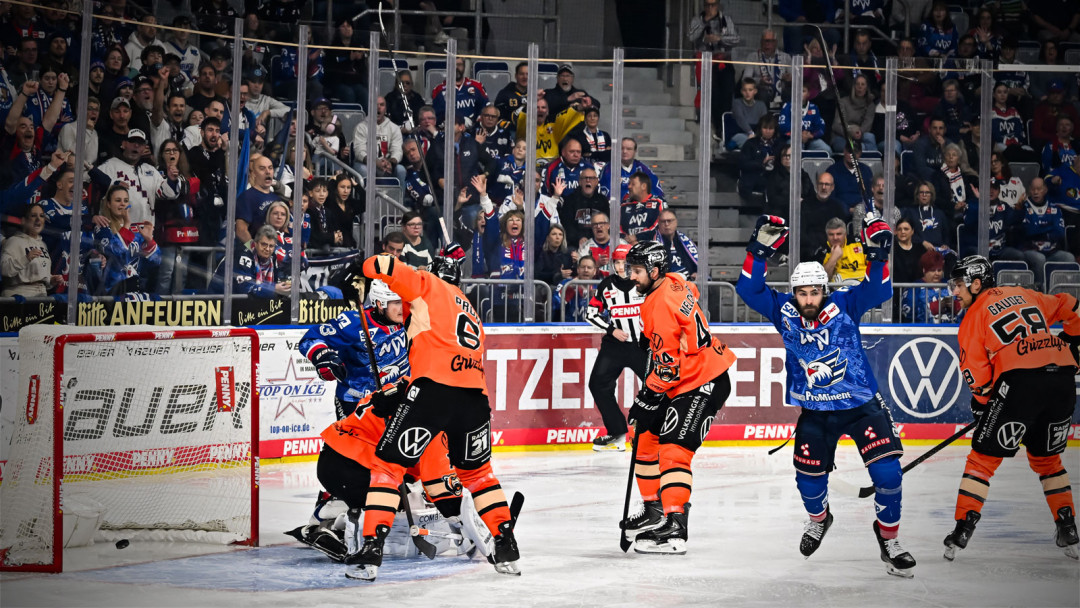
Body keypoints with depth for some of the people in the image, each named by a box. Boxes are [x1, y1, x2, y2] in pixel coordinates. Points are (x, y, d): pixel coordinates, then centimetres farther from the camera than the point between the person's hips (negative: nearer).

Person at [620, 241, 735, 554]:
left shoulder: (663, 304, -23)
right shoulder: (673, 282, 6)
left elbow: (668, 362, -25)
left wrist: (648, 396, -16)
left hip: (703, 384, -11)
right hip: (684, 380, 11)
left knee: (674, 449, -20)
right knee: (646, 437, 16)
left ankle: (674, 527, -28)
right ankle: (654, 510, 26)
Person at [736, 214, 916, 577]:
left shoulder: (844, 305, -11)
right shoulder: (784, 312, -5)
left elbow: (877, 291, -23)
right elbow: (749, 290, -11)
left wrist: (877, 255, -38)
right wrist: (759, 251, -22)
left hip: (862, 404, -3)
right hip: (815, 411, 3)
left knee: (887, 471, -15)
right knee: (808, 477, 5)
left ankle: (888, 537, 6)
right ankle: (819, 519, 41)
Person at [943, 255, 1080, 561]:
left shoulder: (975, 315, 8)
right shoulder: (1023, 295, 24)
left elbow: (976, 373, 6)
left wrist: (982, 401, 20)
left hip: (1021, 379, -6)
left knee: (984, 456, 4)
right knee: (1046, 456, 23)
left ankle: (963, 528, -3)